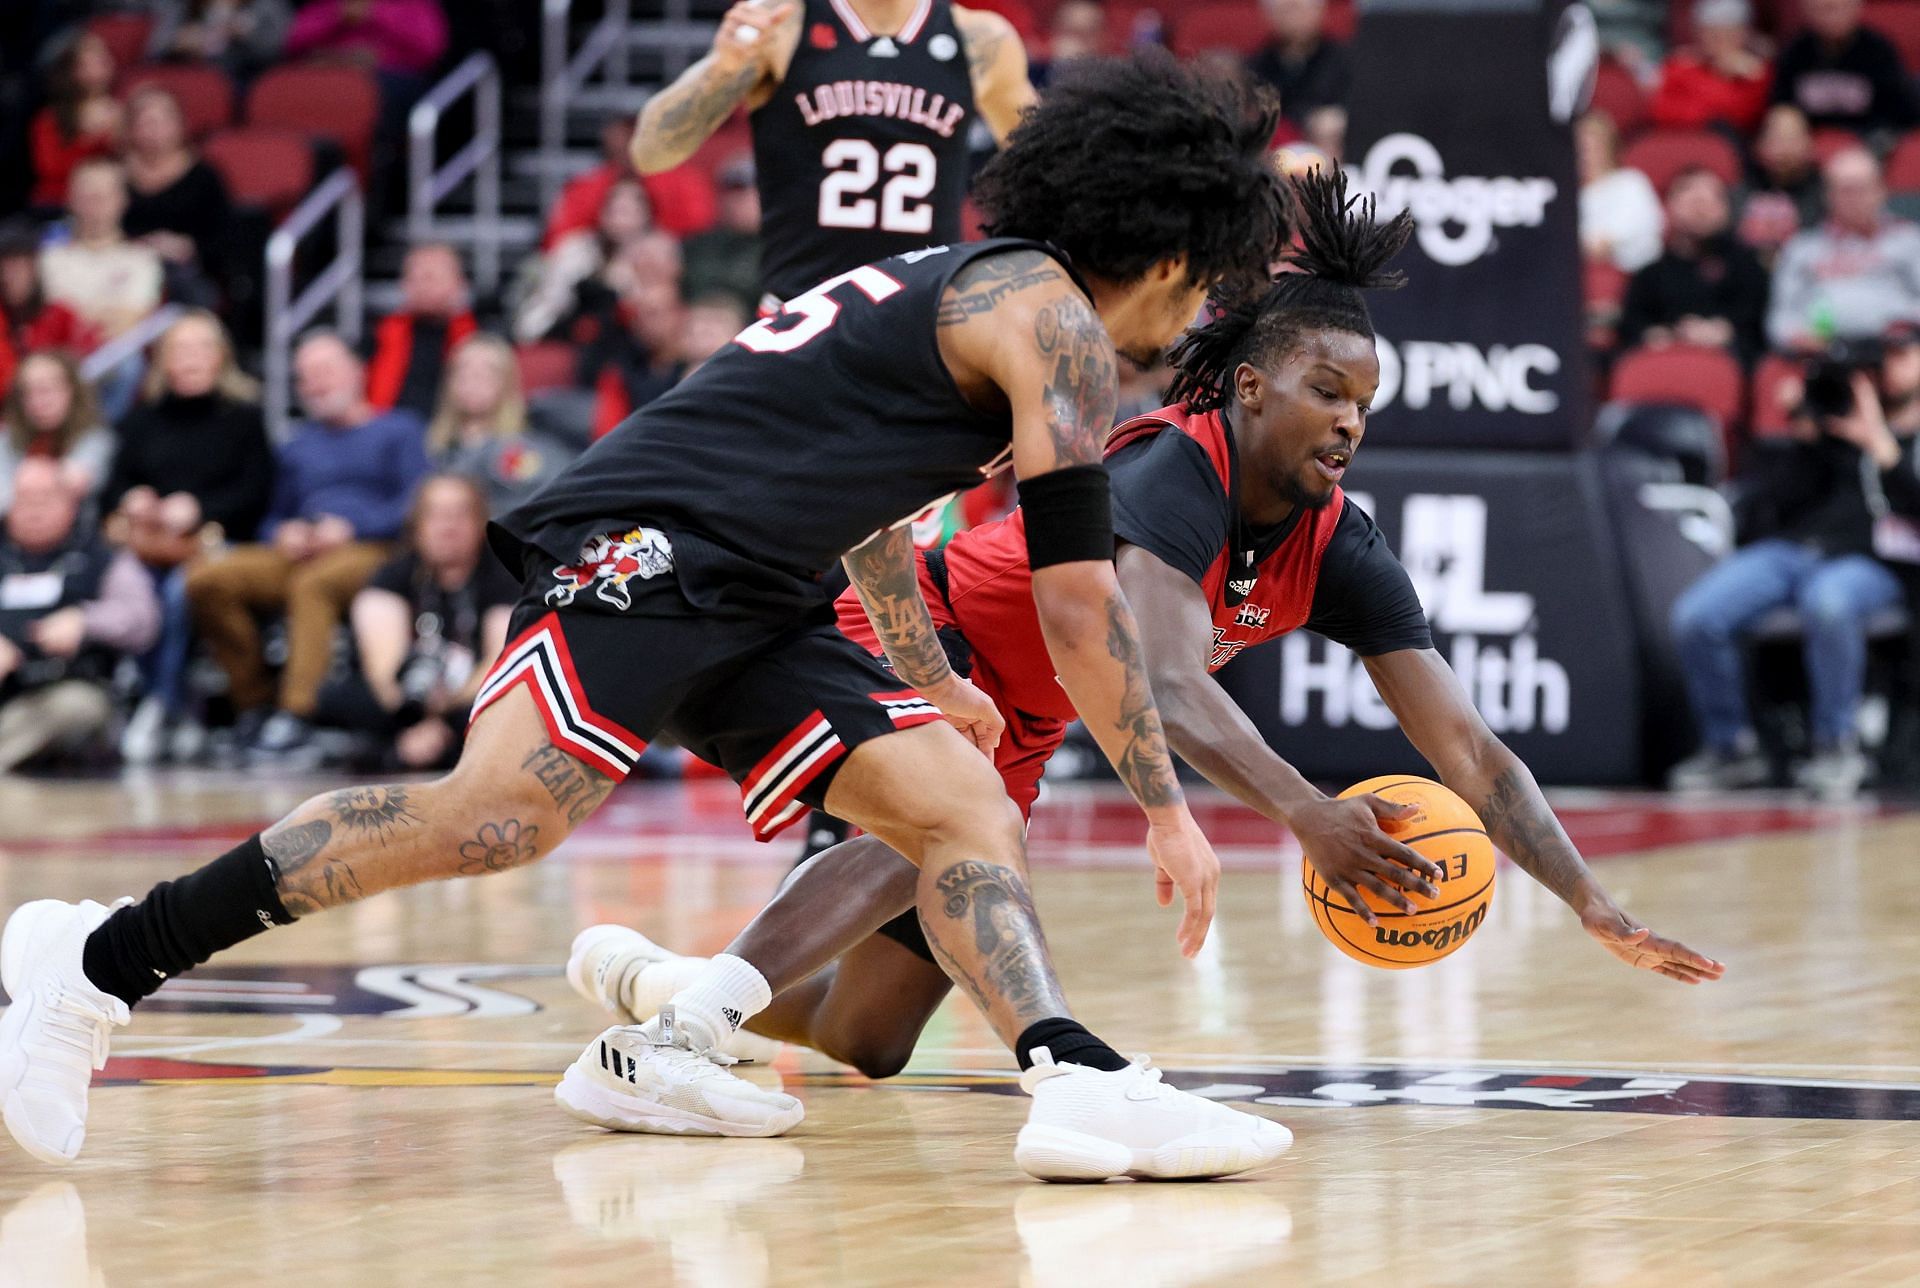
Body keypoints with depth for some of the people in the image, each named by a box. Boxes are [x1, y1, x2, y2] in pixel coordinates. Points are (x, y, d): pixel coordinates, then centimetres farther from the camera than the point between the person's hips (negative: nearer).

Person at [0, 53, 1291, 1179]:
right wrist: (1169, 809, -1)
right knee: (502, 812, -26)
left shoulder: (957, 293, 27)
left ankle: (1083, 1085, -19)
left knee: (970, 810, -1)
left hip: (749, 609, 11)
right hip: (647, 542, -11)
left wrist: (932, 685, 55)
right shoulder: (1052, 314, -3)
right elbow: (1077, 593, -7)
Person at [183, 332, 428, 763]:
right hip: (299, 554, 6)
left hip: (369, 551, -5)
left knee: (311, 585, -40)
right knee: (207, 578, -21)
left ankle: (295, 715, -48)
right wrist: (282, 533, 4)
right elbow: (273, 518, 29)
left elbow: (416, 505, 0)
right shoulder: (299, 446, 32)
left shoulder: (400, 431, 14)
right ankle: (253, 701, -17)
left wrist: (349, 526, -13)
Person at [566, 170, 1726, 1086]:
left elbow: (1471, 751, -10)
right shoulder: (1176, 470, -29)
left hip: (1014, 729, 8)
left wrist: (1598, 910, -21)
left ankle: (640, 972, 29)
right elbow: (1162, 679, -45)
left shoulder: (1340, 553, -9)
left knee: (865, 1045, 7)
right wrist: (1303, 810, -60)